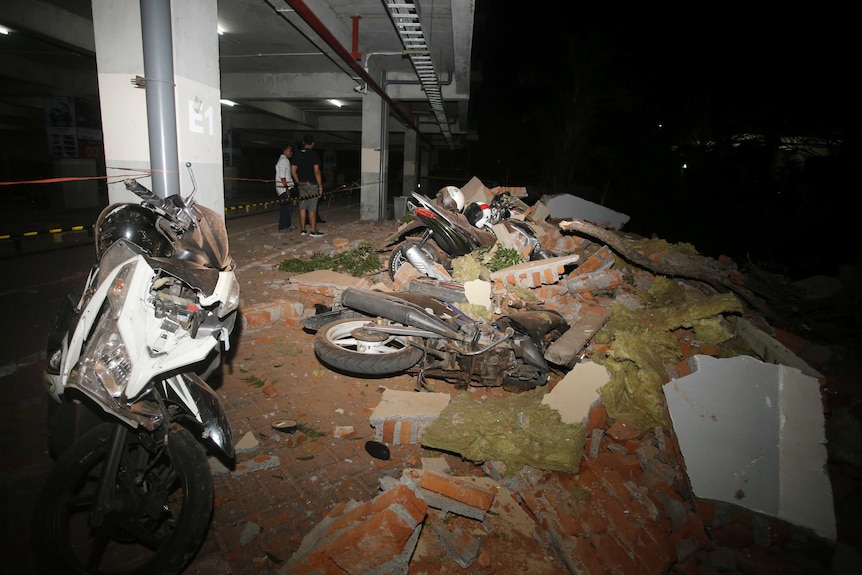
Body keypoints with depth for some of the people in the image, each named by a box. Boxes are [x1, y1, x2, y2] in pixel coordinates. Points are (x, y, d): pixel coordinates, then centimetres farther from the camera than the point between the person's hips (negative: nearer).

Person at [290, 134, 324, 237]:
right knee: (312, 208, -2)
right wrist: (320, 186, -10)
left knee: (302, 207, 10)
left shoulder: (298, 154, 8)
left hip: (301, 185, 5)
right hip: (312, 184, -5)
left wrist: (298, 182, 14)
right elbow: (316, 171, -14)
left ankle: (302, 230, 14)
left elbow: (293, 170, 6)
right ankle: (313, 231, 1)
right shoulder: (314, 154, -9)